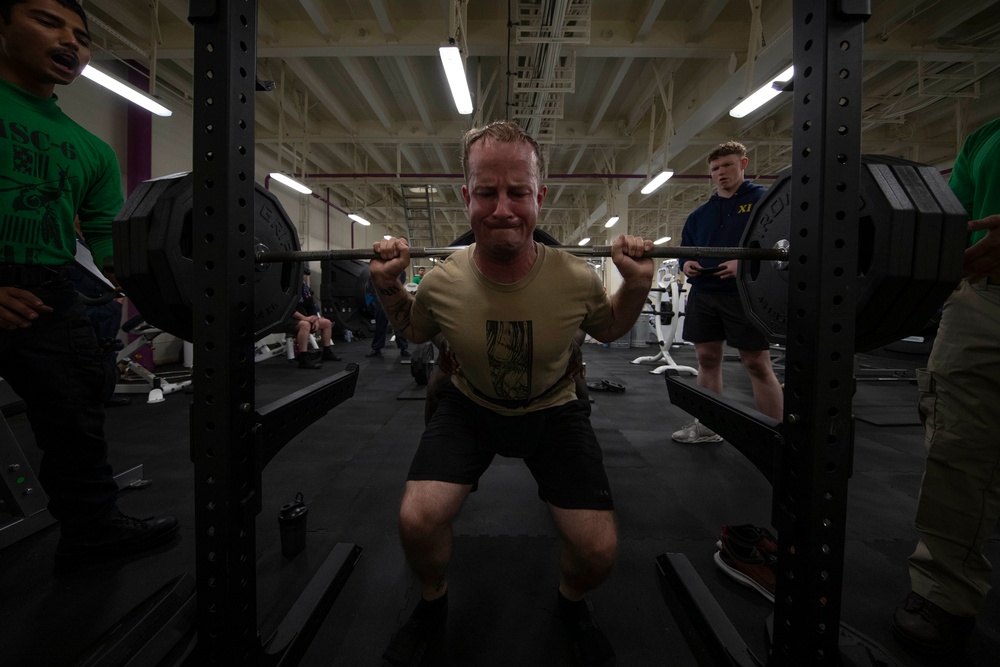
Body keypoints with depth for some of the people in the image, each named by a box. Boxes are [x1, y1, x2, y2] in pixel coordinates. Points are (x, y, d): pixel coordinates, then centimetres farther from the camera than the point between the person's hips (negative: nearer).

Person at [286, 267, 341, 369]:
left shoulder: (305, 288, 12)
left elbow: (311, 307, 13)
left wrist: (315, 320, -4)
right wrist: (304, 318, -29)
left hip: (302, 318, 10)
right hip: (287, 320, -10)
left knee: (327, 323, 10)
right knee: (305, 325, -40)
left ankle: (327, 352, 18)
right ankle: (303, 359, -43)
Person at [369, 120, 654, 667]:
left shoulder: (576, 280, -23)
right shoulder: (442, 283, -20)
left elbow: (608, 329, 1)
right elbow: (415, 331, 4)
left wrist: (637, 285, -18)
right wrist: (388, 288, -15)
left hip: (553, 410, 0)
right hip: (469, 407, 1)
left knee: (598, 549, -12)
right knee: (417, 520, -20)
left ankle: (571, 603, 27)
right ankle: (432, 603, 16)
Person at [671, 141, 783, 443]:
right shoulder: (700, 213, 17)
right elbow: (686, 249, 22)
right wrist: (686, 263, -2)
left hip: (745, 293, -5)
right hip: (703, 294, 6)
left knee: (758, 364, -4)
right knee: (707, 359, 8)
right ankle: (708, 426, 20)